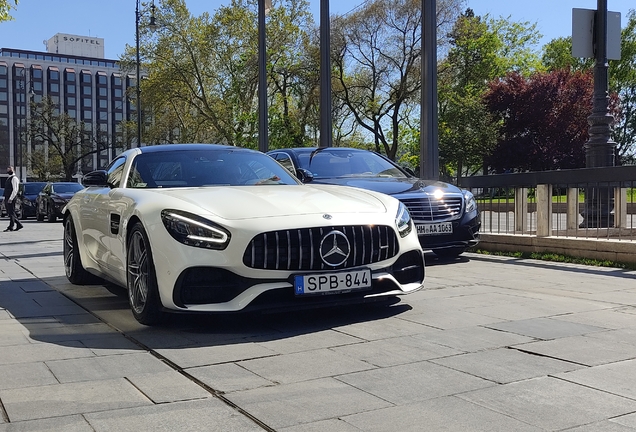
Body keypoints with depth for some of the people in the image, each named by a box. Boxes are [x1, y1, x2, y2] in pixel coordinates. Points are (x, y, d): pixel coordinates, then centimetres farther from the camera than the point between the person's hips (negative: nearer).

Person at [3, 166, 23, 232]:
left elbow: (15, 190, -17)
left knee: (11, 213, -5)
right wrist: (5, 199, 17)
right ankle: (19, 225, 16)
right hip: (7, 198, 10)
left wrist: (10, 199, -22)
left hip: (11, 199, -10)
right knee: (9, 213, 11)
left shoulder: (14, 178, -10)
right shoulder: (9, 178, 19)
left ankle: (10, 227, -3)